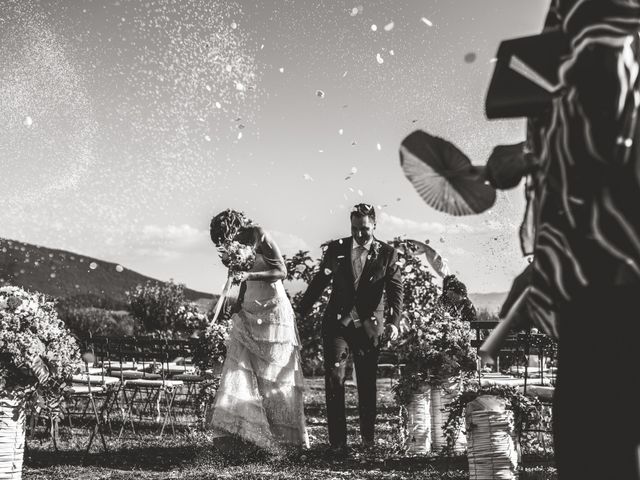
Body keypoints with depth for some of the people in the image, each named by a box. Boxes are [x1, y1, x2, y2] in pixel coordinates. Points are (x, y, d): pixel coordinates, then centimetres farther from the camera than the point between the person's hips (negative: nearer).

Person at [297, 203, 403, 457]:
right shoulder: (336, 249, 4)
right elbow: (318, 282, 10)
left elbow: (396, 289, -6)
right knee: (334, 380, -6)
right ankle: (337, 442, -1)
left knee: (367, 383, 9)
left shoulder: (387, 253, 0)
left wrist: (394, 322, -20)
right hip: (337, 323, 1)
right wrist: (300, 313, 8)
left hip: (369, 327, 0)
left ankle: (368, 438, 26)